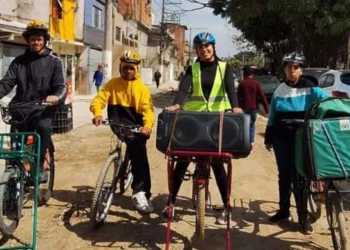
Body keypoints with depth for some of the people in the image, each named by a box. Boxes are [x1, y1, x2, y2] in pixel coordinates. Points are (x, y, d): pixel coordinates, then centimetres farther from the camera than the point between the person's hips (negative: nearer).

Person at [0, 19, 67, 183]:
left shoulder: (54, 62, 6)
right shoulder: (19, 61, 13)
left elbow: (61, 85, -5)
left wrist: (56, 96, -30)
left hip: (41, 108, -3)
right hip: (20, 108, 3)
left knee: (44, 127, -31)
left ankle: (40, 166, -17)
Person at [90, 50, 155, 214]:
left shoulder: (141, 87, 6)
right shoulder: (113, 83, 5)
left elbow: (147, 109, -7)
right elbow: (99, 99, -7)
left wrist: (147, 125, -28)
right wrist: (97, 113, -29)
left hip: (135, 125, 2)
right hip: (118, 123, -2)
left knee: (139, 153, -14)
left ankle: (140, 192, 2)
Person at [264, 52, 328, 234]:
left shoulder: (310, 89, -7)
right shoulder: (280, 90, 6)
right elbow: (272, 117, 11)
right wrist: (268, 138, 12)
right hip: (281, 139, 4)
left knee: (298, 177, 0)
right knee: (284, 175, 13)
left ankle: (303, 217, 13)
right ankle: (283, 211, 27)